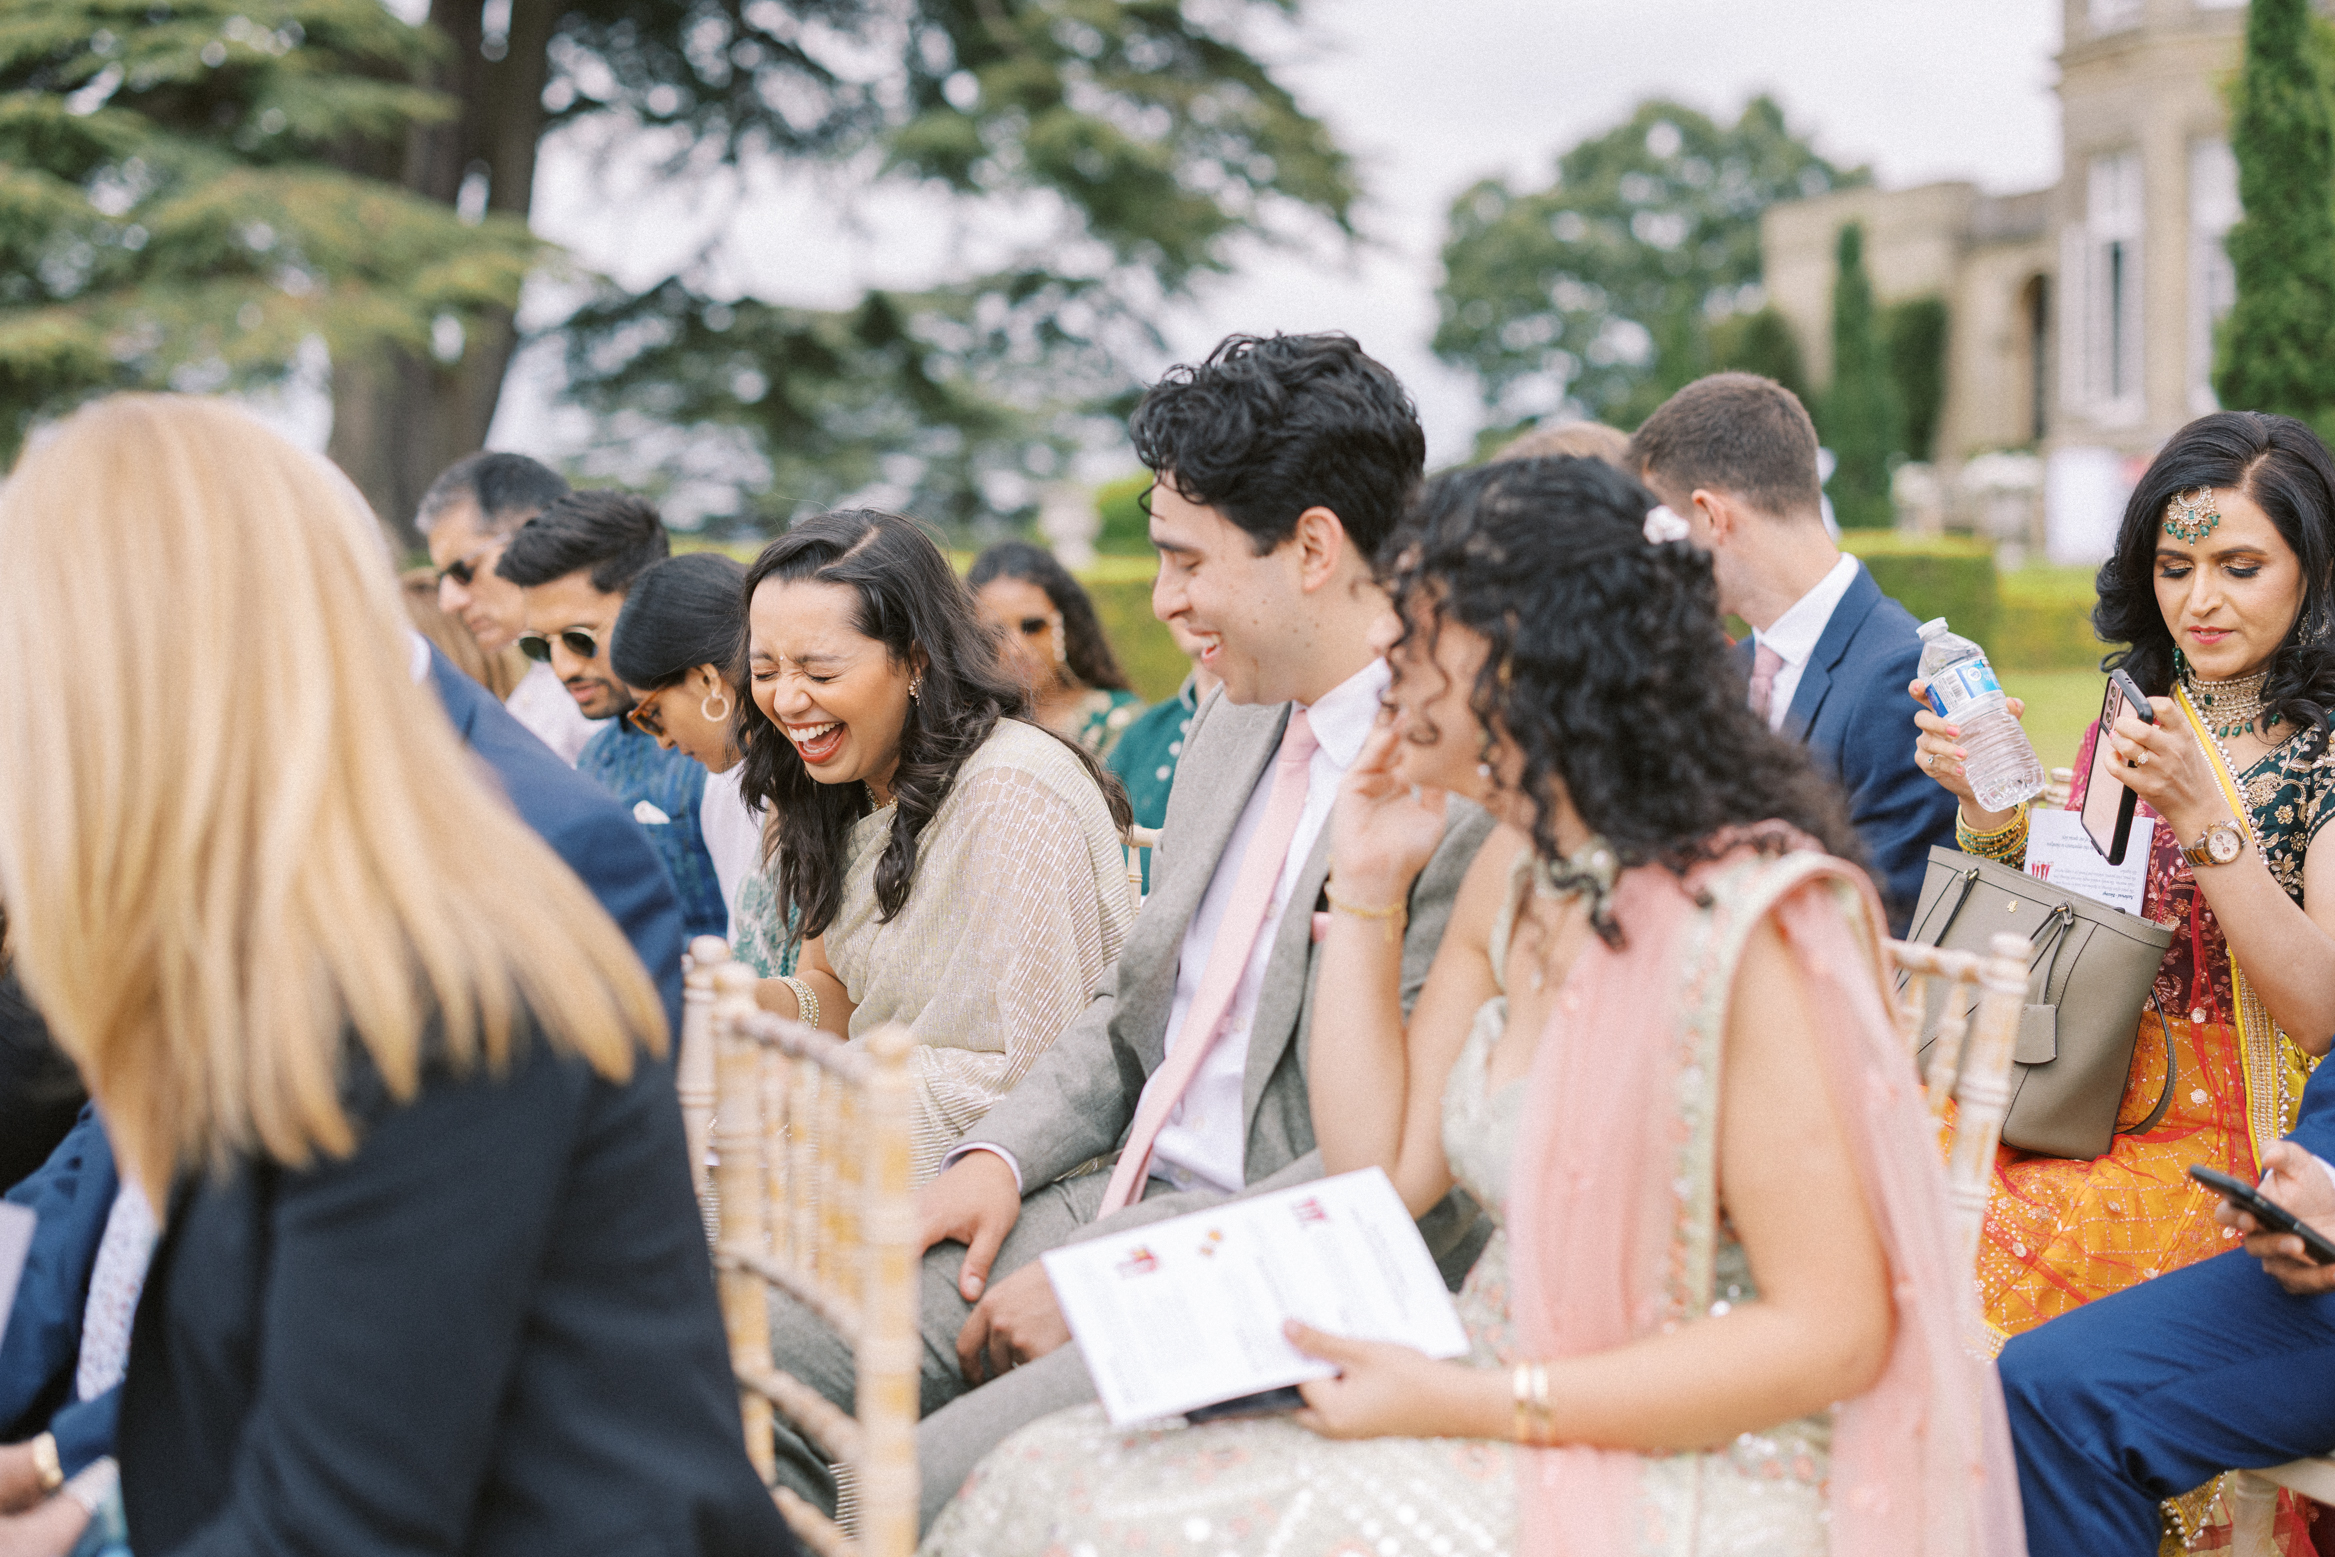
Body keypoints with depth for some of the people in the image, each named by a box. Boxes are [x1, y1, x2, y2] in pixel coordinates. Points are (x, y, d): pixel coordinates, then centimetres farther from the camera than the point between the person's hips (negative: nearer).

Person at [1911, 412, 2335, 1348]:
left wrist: (2202, 816, -22)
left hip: (2236, 1152, -5)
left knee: (1983, 1236, -27)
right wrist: (1987, 803, -3)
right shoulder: (2129, 726, 13)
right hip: (2086, 1107, 5)